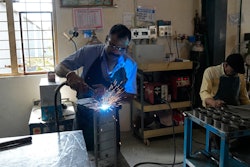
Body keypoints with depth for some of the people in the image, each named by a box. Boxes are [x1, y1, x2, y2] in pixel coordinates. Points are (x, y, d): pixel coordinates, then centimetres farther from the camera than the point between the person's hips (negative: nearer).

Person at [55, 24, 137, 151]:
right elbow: (59, 68, -10)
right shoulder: (89, 52, -16)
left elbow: (130, 95, -4)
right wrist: (70, 74, -34)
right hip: (84, 113, -1)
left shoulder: (130, 65, -11)